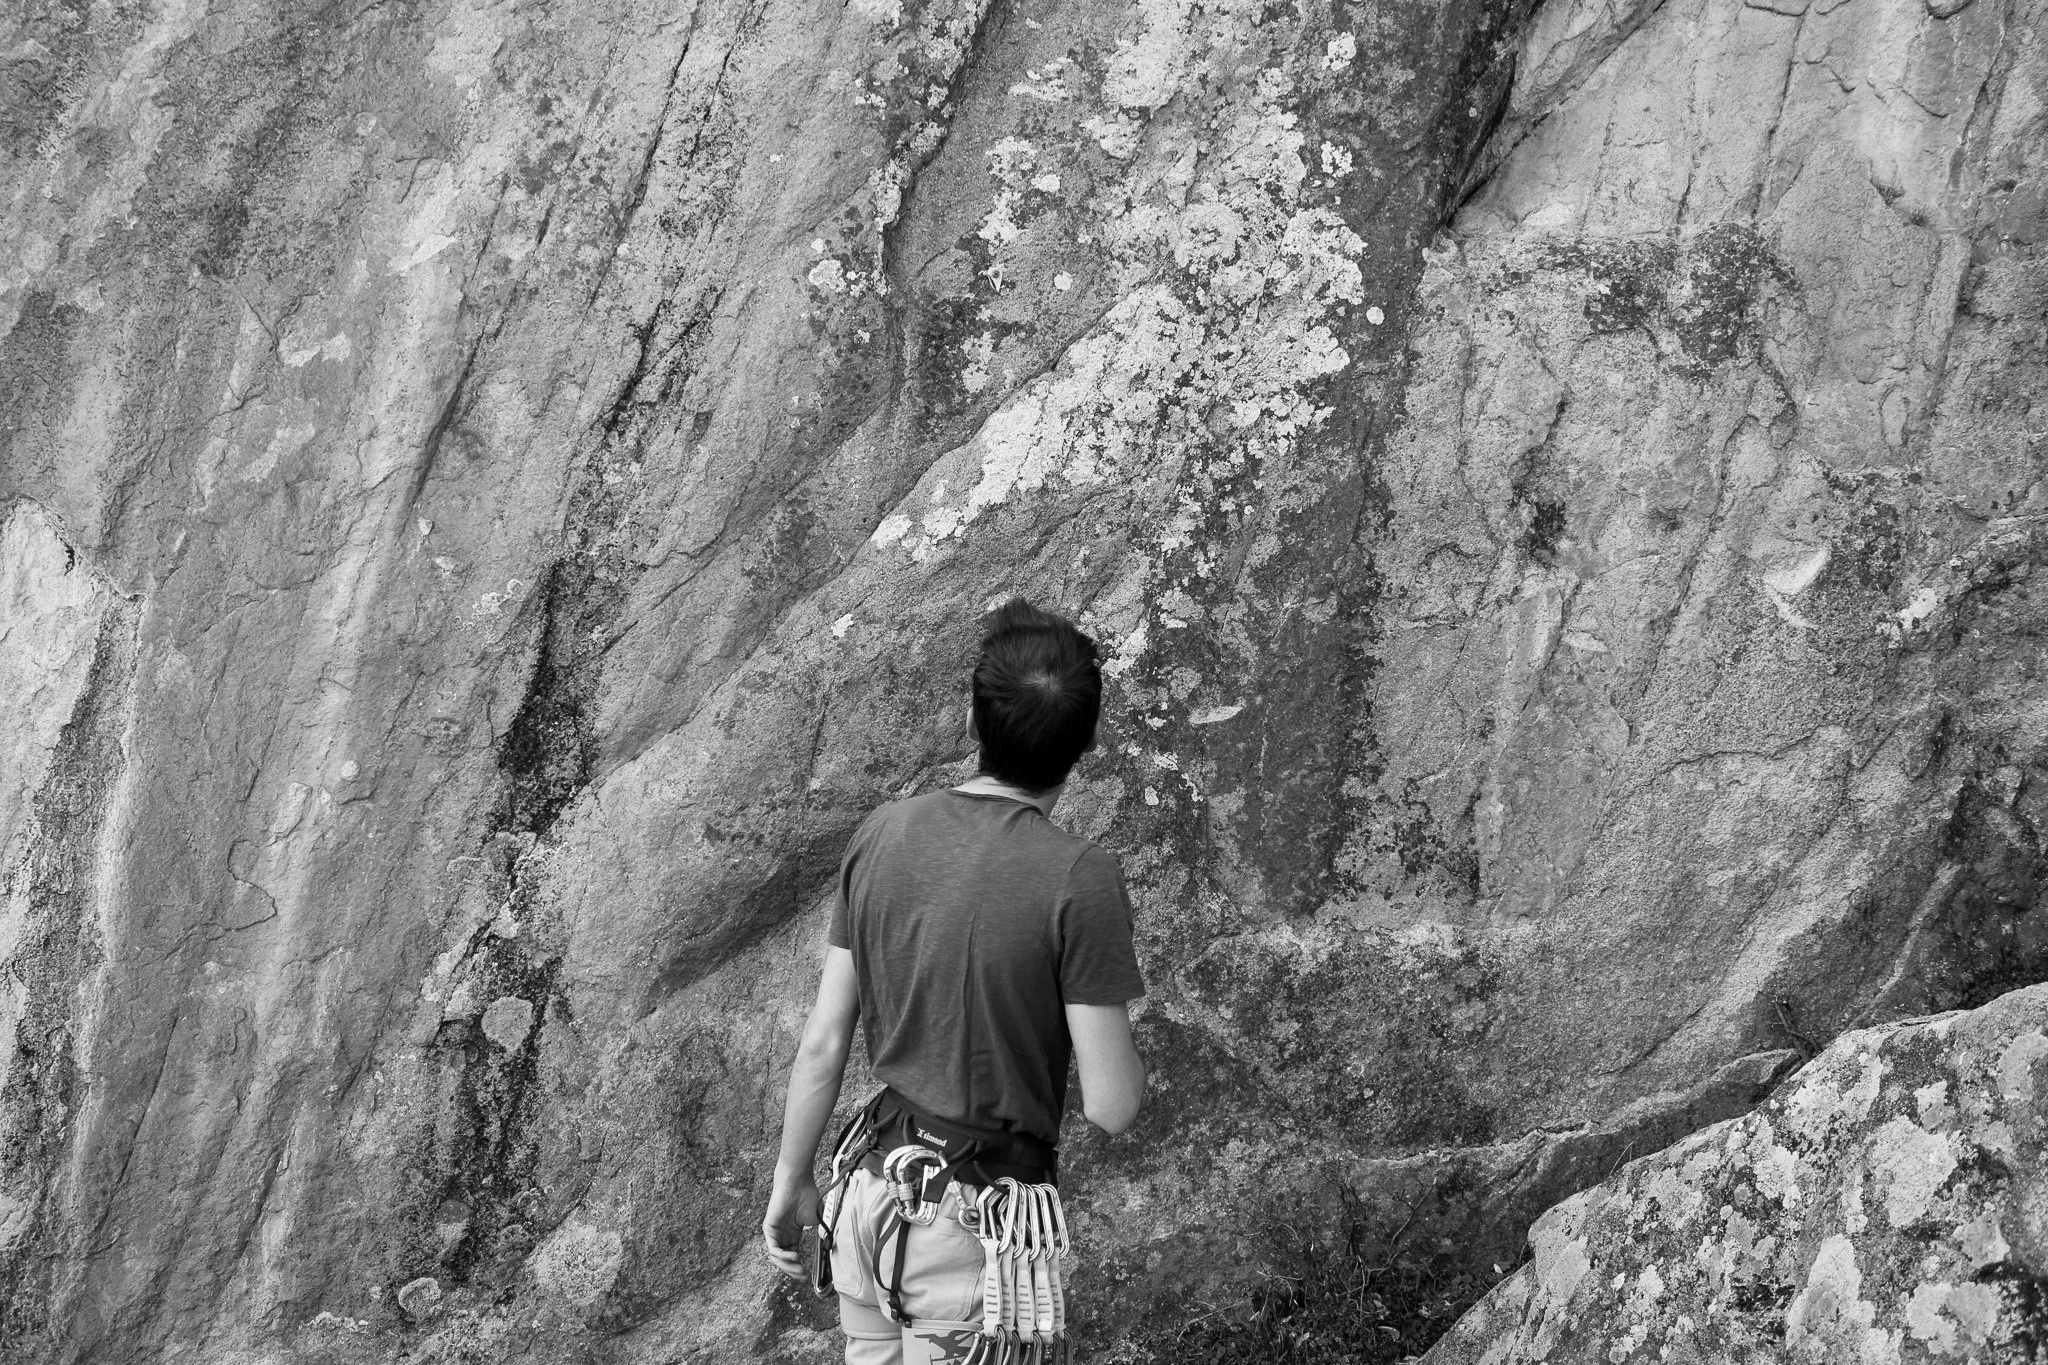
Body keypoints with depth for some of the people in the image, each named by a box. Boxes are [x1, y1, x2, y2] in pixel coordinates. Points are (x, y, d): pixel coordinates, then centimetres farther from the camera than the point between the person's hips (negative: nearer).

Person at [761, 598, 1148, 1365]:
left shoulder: (884, 835, -1)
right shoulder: (1079, 878, -17)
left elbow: (823, 1043, 4)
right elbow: (1111, 1107, -14)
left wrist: (791, 1183, 17)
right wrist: (1113, 1022, 7)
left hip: (871, 1192, 5)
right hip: (979, 1224, -5)